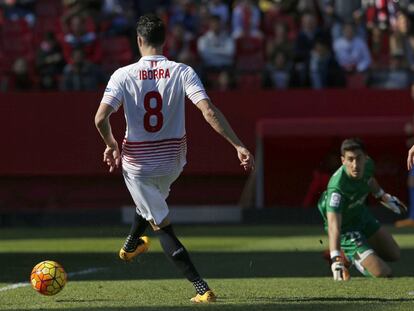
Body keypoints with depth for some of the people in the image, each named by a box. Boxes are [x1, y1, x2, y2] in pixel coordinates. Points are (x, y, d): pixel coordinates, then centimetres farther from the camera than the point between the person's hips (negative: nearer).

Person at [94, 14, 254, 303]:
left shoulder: (123, 75, -12)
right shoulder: (182, 72, -10)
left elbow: (101, 118, -17)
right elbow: (209, 111, -20)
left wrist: (112, 145, 4)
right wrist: (239, 146, -18)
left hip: (137, 162, -2)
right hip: (173, 160, 2)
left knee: (163, 227, 5)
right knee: (155, 199, 36)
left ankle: (202, 288, -4)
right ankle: (131, 244, 59)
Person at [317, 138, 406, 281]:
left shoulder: (367, 164, -19)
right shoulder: (336, 187, -41)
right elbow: (333, 225, -50)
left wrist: (383, 197, 25)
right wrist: (336, 260, -61)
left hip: (361, 214, 7)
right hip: (346, 229, -7)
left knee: (394, 254, 21)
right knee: (383, 273, -14)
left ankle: (347, 254, 31)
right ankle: (354, 257, 13)